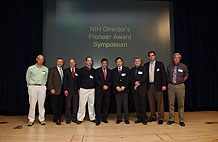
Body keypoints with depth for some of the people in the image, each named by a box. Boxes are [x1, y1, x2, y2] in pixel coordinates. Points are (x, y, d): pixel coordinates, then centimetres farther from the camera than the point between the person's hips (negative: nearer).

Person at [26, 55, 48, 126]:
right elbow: (27, 78, 10)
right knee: (32, 104, -1)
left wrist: (43, 84, 9)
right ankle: (31, 120, 7)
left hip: (42, 87, 1)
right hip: (33, 87, -1)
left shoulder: (46, 69, 9)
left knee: (41, 104, 2)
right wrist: (30, 86, 9)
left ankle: (41, 119, 10)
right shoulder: (31, 68, 5)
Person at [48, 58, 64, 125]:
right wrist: (51, 89, -15)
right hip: (55, 90, -5)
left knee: (60, 105, 9)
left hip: (61, 90, 6)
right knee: (54, 105, -2)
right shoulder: (52, 69, -1)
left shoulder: (63, 70, 14)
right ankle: (57, 119, 5)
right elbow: (49, 80, -6)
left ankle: (58, 117, 20)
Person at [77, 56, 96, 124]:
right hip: (83, 89, -2)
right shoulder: (82, 70, 2)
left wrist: (95, 87, 4)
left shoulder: (93, 70, 10)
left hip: (92, 89, 3)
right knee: (82, 104, 0)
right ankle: (80, 118, 10)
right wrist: (79, 88, 0)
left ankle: (92, 118, 19)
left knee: (91, 104, 8)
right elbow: (79, 80, 3)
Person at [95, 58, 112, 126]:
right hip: (99, 90, -3)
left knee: (106, 104, 5)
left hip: (107, 90, 3)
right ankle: (98, 119, 3)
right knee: (98, 104, -4)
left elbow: (111, 80, 8)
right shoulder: (97, 70, 5)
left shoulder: (110, 71, 13)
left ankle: (104, 118, 17)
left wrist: (107, 86, -10)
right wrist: (103, 85, -14)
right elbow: (97, 80, -4)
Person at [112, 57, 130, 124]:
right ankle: (119, 119, 12)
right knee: (118, 105, 3)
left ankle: (126, 119, 8)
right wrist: (117, 87, -10)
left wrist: (124, 86, -11)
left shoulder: (126, 69, 8)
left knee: (125, 104, -1)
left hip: (124, 89, -1)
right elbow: (114, 80, 4)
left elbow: (127, 78, -1)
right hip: (117, 89, 1)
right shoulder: (114, 70, 12)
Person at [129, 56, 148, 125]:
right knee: (137, 104, 5)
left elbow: (144, 77, -6)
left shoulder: (143, 69, 6)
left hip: (142, 89, -4)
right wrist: (135, 82, -11)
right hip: (134, 89, 4)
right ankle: (139, 118, 14)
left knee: (143, 104, -4)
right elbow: (130, 78, 7)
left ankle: (144, 119, 4)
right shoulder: (131, 70, 18)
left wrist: (138, 84, -12)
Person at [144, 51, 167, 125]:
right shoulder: (146, 65, 11)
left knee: (160, 102, -1)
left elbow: (164, 75, -1)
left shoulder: (160, 64, 3)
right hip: (149, 85, 3)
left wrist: (164, 85, -9)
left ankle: (161, 118, 8)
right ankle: (153, 117, 21)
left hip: (157, 85, -3)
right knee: (151, 102, 8)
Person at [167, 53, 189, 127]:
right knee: (171, 104, 6)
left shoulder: (184, 66, 1)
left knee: (181, 104, 3)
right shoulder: (169, 66, 5)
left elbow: (186, 75, 17)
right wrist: (170, 81, 9)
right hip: (171, 86, 1)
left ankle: (181, 120, 16)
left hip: (180, 86, -1)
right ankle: (171, 119, 19)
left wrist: (181, 81, 11)